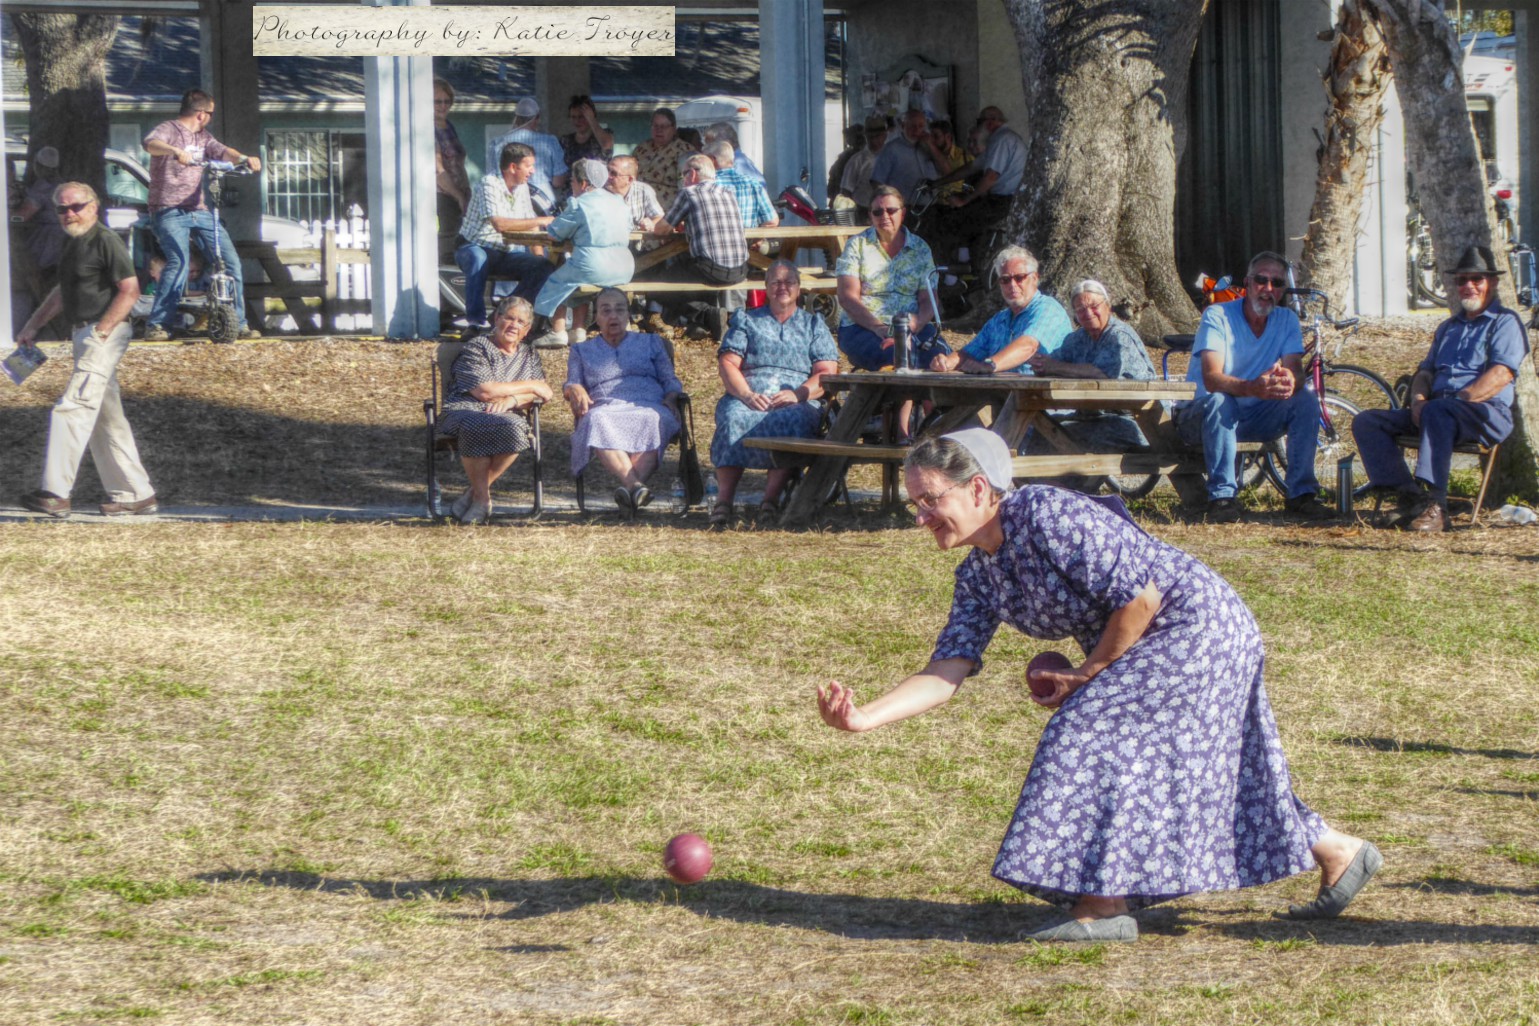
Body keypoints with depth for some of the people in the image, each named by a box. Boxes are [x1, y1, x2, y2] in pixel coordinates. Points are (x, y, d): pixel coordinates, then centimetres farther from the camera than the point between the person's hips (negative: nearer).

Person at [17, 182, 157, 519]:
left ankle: (55, 493, -16)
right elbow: (64, 290, 29)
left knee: (72, 408, -14)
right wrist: (33, 325, 24)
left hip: (104, 334, -10)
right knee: (106, 418, 11)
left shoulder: (105, 241, -12)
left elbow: (130, 290, -17)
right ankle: (136, 494, 16)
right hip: (84, 336, 10)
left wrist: (101, 330, -20)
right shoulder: (73, 242, 16)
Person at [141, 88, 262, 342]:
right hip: (169, 212, -7)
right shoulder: (168, 130, -3)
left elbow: (222, 151, 7)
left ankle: (238, 323, 8)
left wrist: (243, 158, -15)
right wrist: (175, 151, -42)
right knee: (179, 263, -24)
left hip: (200, 211, 7)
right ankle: (156, 326, -18)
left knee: (231, 262, -3)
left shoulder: (203, 136, 20)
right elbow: (151, 144, -23)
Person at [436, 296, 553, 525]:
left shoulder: (529, 355, 24)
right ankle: (482, 497, -27)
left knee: (514, 429, -36)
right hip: (465, 411, -4)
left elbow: (543, 393, 11)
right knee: (476, 428, -42)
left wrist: (512, 399, -11)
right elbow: (483, 391, -9)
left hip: (506, 416, 4)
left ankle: (476, 492, -21)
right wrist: (529, 386, 0)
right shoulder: (476, 347, 5)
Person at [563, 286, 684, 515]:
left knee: (651, 421, -40)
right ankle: (636, 487, -57)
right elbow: (571, 385, 20)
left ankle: (630, 486, -60)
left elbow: (670, 380, 20)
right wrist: (576, 391, -5)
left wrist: (670, 398, -3)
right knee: (598, 421, -40)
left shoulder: (651, 342, 28)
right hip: (606, 409, 0)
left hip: (648, 408, 0)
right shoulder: (581, 350, 30)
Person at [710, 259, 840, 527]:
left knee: (793, 421, -38)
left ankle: (771, 496, -43)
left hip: (798, 402, 0)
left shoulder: (814, 324, 22)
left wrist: (797, 394, -12)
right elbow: (728, 363, 9)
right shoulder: (746, 320, 24)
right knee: (734, 418, -36)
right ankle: (724, 498, -44)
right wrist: (747, 395, -12)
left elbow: (827, 373, 8)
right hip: (747, 397, 0)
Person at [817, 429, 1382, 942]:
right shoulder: (978, 577, 2)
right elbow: (946, 672, -4)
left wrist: (1086, 676, -14)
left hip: (1197, 622, -10)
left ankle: (1105, 906, -13)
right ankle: (1340, 855, 33)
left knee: (1096, 733, -17)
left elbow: (1140, 598, -25)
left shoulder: (1046, 514, -26)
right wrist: (865, 716, -18)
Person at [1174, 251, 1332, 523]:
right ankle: (1221, 497, -34)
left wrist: (1289, 380, -41)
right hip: (1200, 416, -5)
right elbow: (1211, 378, -30)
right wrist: (1253, 388, -50)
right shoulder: (1217, 316, -17)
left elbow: (1296, 371, -13)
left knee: (1306, 400, -18)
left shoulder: (1286, 320, 0)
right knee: (1220, 401, -38)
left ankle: (1301, 493, -15)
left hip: (1253, 418, 5)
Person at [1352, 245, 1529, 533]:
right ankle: (1409, 496, -25)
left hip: (1487, 413, -8)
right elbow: (1426, 370, 25)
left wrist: (1457, 400, -19)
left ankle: (1435, 506, -46)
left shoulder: (1505, 322, 5)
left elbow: (1501, 375, -10)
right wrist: (1418, 399, 1)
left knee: (1437, 412, -41)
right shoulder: (1448, 327, 30)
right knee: (1366, 422, -11)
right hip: (1436, 411, 8)